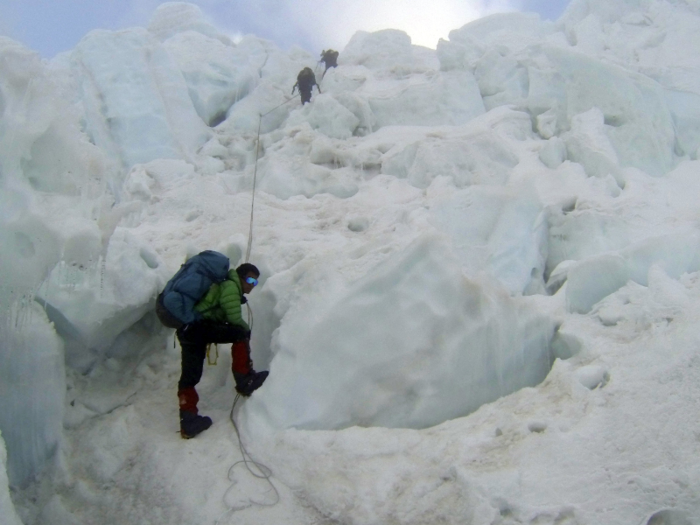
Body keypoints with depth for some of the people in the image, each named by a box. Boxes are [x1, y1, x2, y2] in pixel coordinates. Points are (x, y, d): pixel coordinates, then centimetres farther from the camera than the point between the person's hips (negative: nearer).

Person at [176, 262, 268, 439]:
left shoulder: (223, 285, 28)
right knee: (241, 333, -10)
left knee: (190, 375, 6)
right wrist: (246, 329, 11)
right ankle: (244, 379, -9)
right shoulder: (231, 287, -3)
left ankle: (188, 420, 6)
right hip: (199, 326, -10)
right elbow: (235, 320, -7)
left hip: (187, 330, 10)